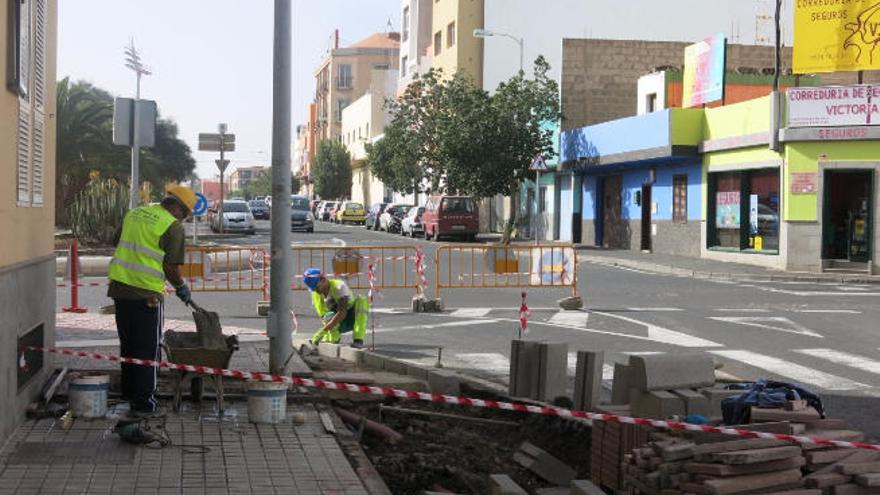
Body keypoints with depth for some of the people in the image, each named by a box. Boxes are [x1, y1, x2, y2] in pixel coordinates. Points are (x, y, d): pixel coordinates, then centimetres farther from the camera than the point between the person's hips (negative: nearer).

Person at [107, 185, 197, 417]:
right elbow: (171, 267, -10)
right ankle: (144, 403, 5)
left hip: (120, 286, 7)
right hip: (146, 293, -7)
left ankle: (130, 393, 29)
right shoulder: (173, 226, -8)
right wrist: (181, 287, 8)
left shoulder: (135, 213, 14)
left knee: (128, 345, 19)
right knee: (147, 350, 2)